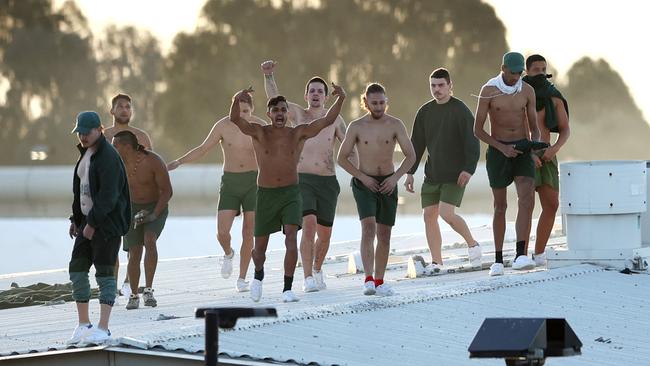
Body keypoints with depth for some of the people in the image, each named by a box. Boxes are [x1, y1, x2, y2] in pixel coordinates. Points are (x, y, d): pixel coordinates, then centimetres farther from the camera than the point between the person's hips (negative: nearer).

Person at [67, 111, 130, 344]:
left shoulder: (108, 157, -15)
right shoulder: (86, 153, 14)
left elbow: (108, 196, -21)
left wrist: (93, 223, -21)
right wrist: (76, 219, 15)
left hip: (108, 221, -9)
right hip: (89, 220, 9)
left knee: (104, 272, -9)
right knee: (77, 269, 6)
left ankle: (103, 329, -10)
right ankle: (83, 325, 14)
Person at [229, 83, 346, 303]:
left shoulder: (298, 133, 0)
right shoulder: (259, 133, -3)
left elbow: (327, 121, -8)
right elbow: (235, 119, -19)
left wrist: (340, 99, -24)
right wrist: (236, 101, -40)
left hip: (291, 194, 0)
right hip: (265, 194, 0)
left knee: (291, 237, -20)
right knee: (260, 245, 10)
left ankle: (287, 289, -17)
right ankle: (258, 274, 43)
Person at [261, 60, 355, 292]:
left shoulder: (334, 120, 6)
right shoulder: (299, 115, 5)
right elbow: (273, 98, -6)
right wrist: (268, 75, -22)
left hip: (327, 182, 2)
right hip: (302, 180, -2)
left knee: (324, 234, 10)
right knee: (309, 225, -22)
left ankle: (317, 269, 38)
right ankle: (308, 278, -22)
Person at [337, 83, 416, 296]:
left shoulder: (395, 125, -2)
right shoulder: (356, 127, -5)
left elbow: (411, 156, 0)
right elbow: (342, 158, 0)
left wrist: (395, 177, -13)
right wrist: (362, 177, -11)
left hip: (387, 183, 2)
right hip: (364, 183, -2)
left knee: (384, 234, 6)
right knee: (368, 227, -20)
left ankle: (379, 282, 17)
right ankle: (368, 280, -27)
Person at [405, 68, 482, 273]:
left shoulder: (460, 110, -7)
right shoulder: (425, 112, 9)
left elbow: (472, 142, -11)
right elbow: (417, 144, 15)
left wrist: (469, 169, -21)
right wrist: (410, 172, 10)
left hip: (455, 175, -6)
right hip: (432, 175, 6)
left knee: (447, 213, -17)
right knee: (429, 215, 1)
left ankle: (472, 245, 6)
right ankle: (436, 262, 7)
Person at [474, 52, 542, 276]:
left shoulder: (527, 91, 2)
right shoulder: (488, 91, -8)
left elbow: (534, 127, 9)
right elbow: (478, 130, -7)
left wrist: (535, 142, -14)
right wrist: (502, 148, -19)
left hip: (522, 151, 2)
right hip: (497, 151, -2)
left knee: (527, 199, -20)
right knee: (500, 206, 6)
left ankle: (520, 257, -27)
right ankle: (498, 261, 20)